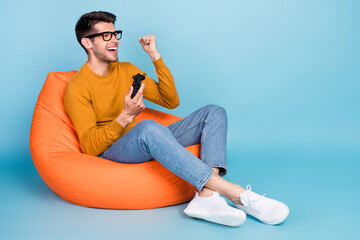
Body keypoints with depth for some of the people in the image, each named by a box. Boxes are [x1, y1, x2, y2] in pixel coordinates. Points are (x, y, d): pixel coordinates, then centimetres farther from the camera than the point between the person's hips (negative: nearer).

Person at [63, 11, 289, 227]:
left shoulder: (127, 70, 15)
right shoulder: (77, 87, -5)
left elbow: (171, 101, 11)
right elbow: (89, 147, -13)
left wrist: (156, 56, 3)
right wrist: (125, 117, -27)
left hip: (151, 144, 7)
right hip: (111, 154, -7)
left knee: (214, 113, -7)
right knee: (148, 127, -41)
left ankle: (206, 196, -34)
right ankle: (238, 194, -39)